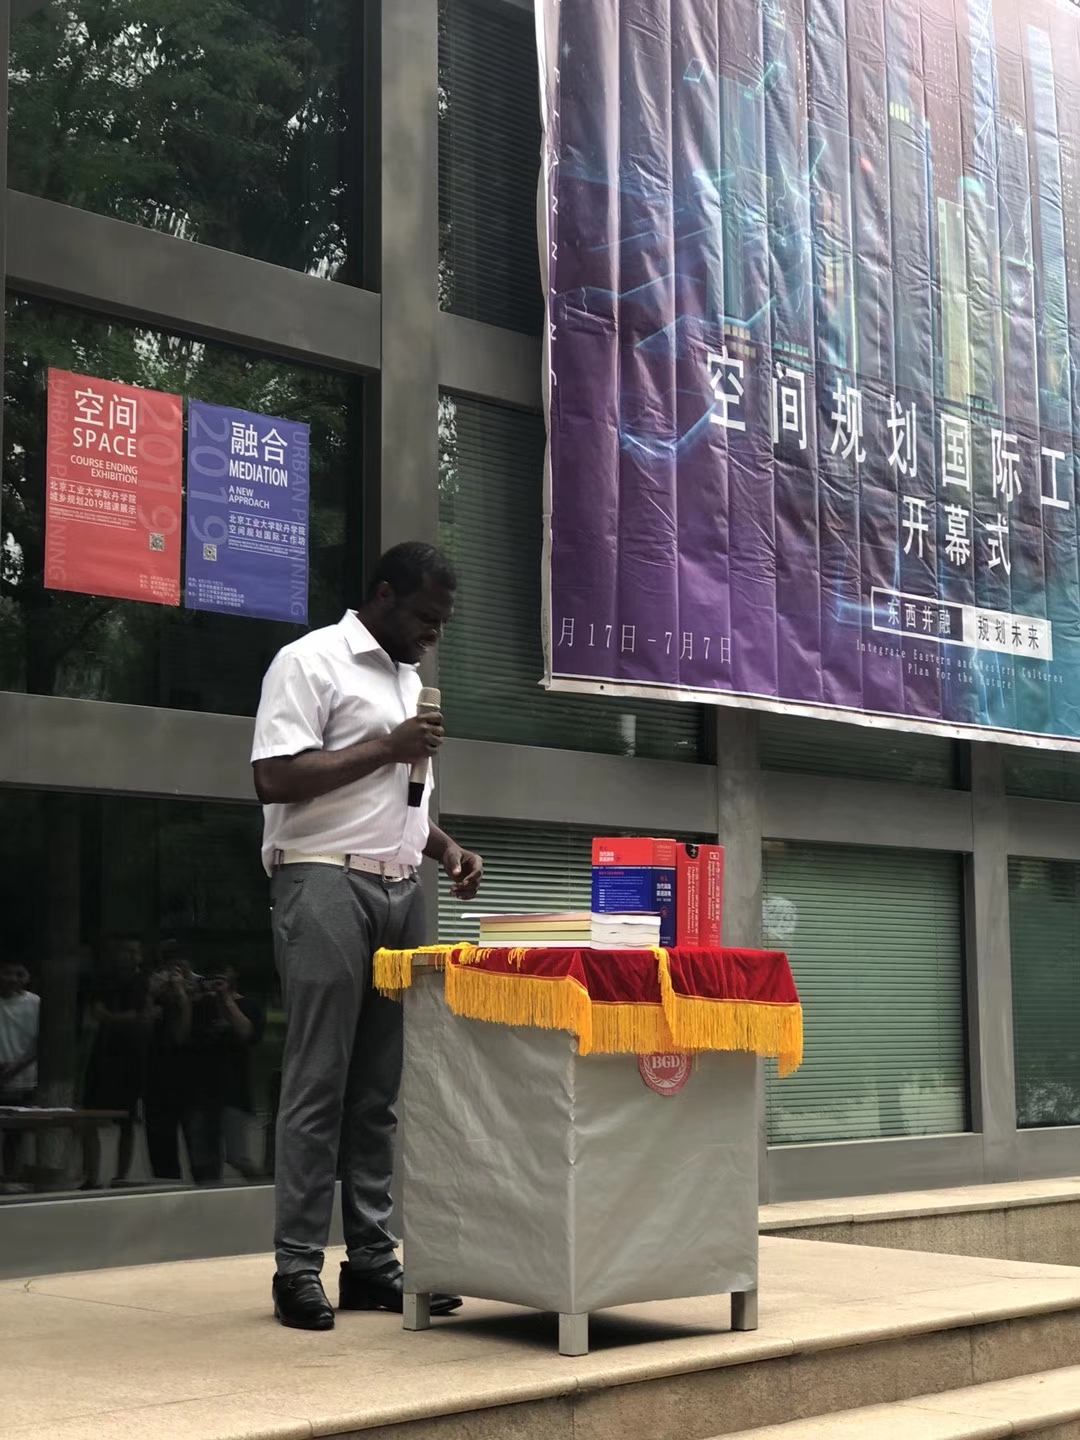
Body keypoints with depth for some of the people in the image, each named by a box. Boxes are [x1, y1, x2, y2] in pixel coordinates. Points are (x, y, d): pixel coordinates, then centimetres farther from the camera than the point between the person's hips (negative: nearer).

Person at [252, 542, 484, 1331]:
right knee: (318, 1083, -6)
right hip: (327, 884, -7)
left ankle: (373, 1259, 11)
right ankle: (298, 1266, 0)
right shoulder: (311, 661, -4)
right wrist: (387, 746, -13)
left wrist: (449, 849, 10)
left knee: (381, 1087, 7)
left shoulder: (410, 680, 21)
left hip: (400, 891, 8)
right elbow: (275, 778, -14)